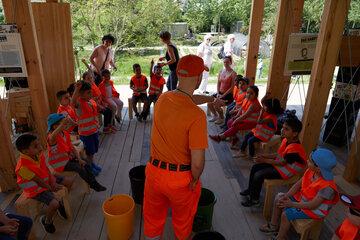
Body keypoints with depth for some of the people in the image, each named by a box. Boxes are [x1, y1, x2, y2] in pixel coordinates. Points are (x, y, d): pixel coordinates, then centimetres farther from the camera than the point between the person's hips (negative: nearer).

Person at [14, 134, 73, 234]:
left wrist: (53, 182, -12)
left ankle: (61, 203, 24)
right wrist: (51, 188, -11)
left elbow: (47, 169, -1)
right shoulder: (23, 167, -33)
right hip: (36, 189, -8)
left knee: (69, 181, 4)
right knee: (54, 204, -26)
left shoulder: (39, 154, -11)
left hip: (47, 179, 8)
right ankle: (46, 221, 7)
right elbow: (39, 181, -23)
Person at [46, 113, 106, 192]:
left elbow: (72, 148, 5)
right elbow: (53, 137, -55)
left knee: (86, 162, -4)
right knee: (80, 168, -20)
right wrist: (62, 123, -69)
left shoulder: (65, 134, 1)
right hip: (60, 164, -8)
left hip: (69, 158, 8)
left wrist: (79, 159, -8)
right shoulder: (51, 137, -26)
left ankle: (94, 182, 2)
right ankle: (92, 185, 0)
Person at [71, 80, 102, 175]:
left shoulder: (91, 101, 3)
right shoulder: (79, 103, -21)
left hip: (94, 131, 7)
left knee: (93, 150, 22)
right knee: (89, 151, 9)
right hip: (85, 133, -7)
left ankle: (92, 163, 44)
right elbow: (73, 101, -48)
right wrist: (77, 89, -60)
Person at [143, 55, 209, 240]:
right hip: (181, 179, -4)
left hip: (155, 171, 5)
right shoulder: (197, 115, -28)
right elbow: (198, 161, -27)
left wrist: (210, 99, 23)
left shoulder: (162, 99, -8)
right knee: (182, 221, 27)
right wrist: (194, 180, -7)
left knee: (153, 219, 27)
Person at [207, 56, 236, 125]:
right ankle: (215, 116, 12)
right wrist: (218, 93, -1)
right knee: (209, 102, -15)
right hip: (220, 93, 6)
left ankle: (222, 118, 1)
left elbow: (232, 87, -13)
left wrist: (223, 95, -16)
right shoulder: (221, 71, 9)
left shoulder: (233, 73, -10)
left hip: (229, 95, -6)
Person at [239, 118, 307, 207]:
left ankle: (254, 200, 2)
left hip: (285, 170, -10)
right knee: (255, 167, 8)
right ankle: (250, 189, 28)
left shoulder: (294, 148, -29)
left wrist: (265, 160, -23)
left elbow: (282, 162, -25)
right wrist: (265, 156, -1)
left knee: (258, 175, -18)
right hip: (278, 162, 10)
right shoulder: (286, 140, 0)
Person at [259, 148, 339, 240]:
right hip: (302, 197, 8)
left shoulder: (327, 186, -34)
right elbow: (298, 184, -3)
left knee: (286, 214, -21)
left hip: (315, 209, -8)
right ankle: (273, 226, 23)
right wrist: (286, 196, -15)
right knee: (278, 199, 3)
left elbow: (312, 205, -29)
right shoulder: (310, 171, -13)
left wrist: (292, 204, -22)